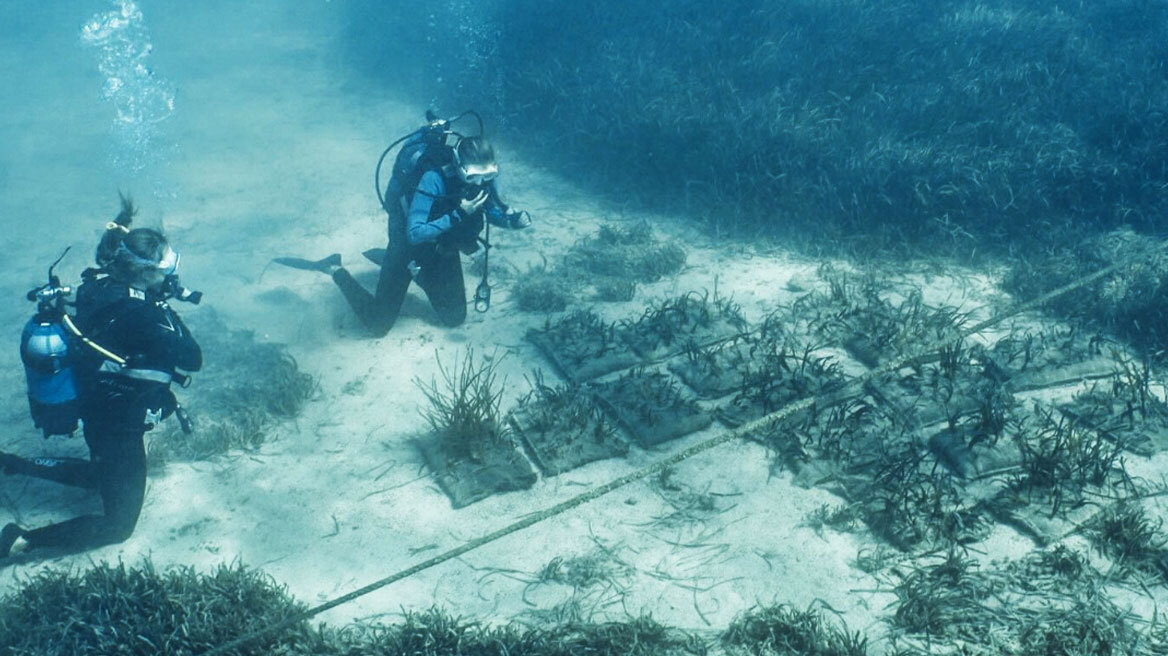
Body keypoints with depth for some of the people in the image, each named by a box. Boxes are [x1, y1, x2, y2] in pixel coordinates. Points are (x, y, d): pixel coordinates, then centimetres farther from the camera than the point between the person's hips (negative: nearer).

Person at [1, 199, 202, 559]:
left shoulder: (100, 285, -6)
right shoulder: (137, 313, -31)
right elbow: (191, 360, -26)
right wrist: (165, 306, -19)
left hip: (93, 411, 9)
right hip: (120, 428, -9)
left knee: (103, 478, 37)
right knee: (118, 525, 9)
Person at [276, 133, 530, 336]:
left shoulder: (485, 176, -19)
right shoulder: (435, 178, -36)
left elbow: (492, 211, -1)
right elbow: (414, 234, -38)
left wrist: (514, 219, -22)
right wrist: (457, 216, -45)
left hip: (443, 246, 6)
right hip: (409, 244, -6)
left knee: (454, 318, 14)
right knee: (378, 324, 0)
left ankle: (423, 273, 34)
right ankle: (334, 269, 17)